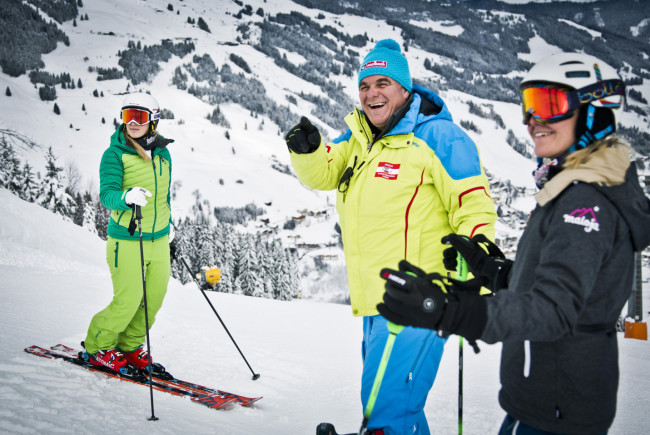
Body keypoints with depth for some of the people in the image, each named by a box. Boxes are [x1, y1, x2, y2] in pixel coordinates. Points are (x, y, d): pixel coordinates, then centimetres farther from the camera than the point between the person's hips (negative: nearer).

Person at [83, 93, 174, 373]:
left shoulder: (162, 153, 8)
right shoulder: (115, 153, -9)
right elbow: (107, 194, -19)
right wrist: (127, 197, -40)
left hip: (159, 239, 6)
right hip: (126, 239, -6)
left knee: (155, 297, 8)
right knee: (128, 300, -4)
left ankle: (129, 346, 29)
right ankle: (98, 346, 21)